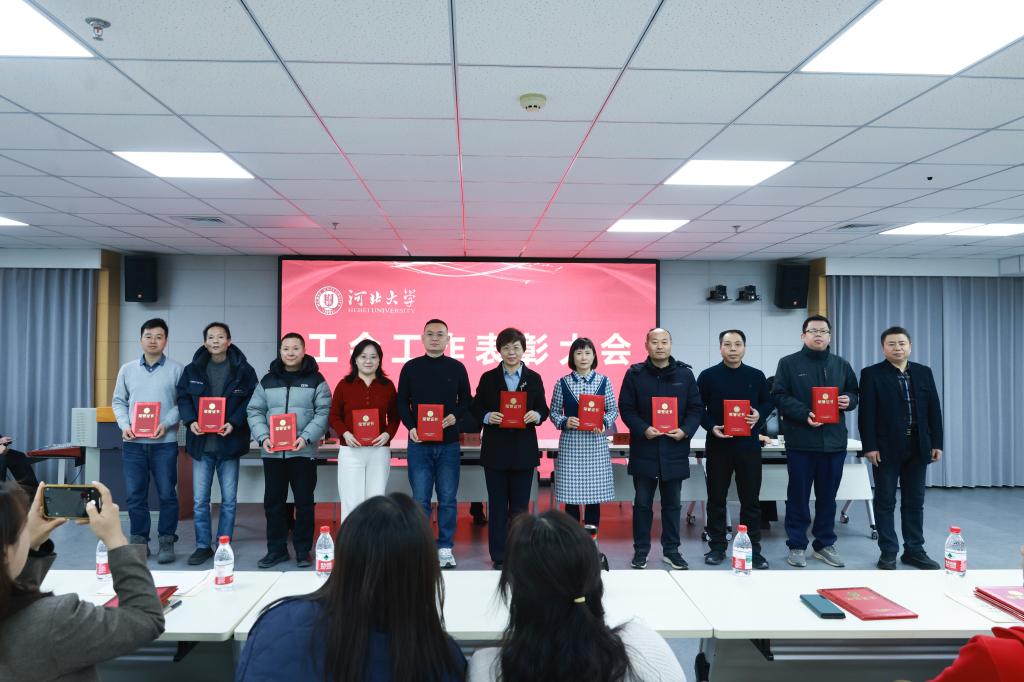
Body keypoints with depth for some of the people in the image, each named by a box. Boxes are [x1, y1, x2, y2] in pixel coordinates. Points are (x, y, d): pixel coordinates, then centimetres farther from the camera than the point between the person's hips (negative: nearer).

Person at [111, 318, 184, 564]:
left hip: (164, 442, -3)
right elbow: (118, 401, 13)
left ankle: (167, 541, 12)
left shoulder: (177, 370, 0)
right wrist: (124, 425, -4)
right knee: (134, 495, 7)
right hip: (133, 442, 3)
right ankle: (139, 541, 19)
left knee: (167, 494, 1)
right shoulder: (127, 369, 10)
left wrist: (167, 424, -15)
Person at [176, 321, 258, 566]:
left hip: (229, 442, -2)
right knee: (199, 500, 6)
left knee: (228, 499, 7)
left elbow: (251, 400, -3)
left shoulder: (243, 370, -2)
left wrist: (234, 423, -16)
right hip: (201, 442, 2)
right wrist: (190, 421, -9)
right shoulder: (192, 370, 5)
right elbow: (183, 397, 8)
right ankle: (203, 546, 19)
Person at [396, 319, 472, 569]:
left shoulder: (457, 367, 5)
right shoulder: (411, 367, 5)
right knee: (420, 500, 2)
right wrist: (411, 427, -10)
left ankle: (445, 548, 15)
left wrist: (455, 416, -11)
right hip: (419, 443, 0)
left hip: (448, 443, 0)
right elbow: (402, 402, 6)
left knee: (447, 499, 4)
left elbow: (466, 399, 9)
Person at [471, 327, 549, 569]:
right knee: (497, 506, 5)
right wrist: (487, 417, -16)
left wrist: (537, 415, -15)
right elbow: (476, 408, 4)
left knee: (520, 506, 6)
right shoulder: (488, 378, 4)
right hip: (495, 450, 0)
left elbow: (543, 410, 6)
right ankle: (499, 556, 13)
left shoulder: (534, 378, 5)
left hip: (524, 451, 0)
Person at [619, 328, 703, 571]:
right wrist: (643, 429, -16)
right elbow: (626, 407, -2)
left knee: (672, 503, 11)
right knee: (642, 503, 7)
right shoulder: (635, 374, 0)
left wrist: (685, 430, -10)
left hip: (675, 450, 2)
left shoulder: (685, 374, 5)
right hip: (644, 449, -1)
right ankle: (641, 551, 17)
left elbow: (696, 407, 6)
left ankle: (671, 550, 23)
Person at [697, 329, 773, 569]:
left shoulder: (756, 376, 6)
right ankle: (717, 546, 16)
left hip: (748, 445, 1)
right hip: (718, 445, -1)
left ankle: (753, 548, 14)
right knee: (716, 498, 5)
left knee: (750, 498, 5)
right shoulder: (708, 376, 0)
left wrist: (759, 415, -7)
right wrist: (711, 427, -13)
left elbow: (767, 402, 14)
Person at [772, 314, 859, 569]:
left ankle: (825, 544, 23)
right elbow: (779, 396, -7)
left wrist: (848, 400, -4)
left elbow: (854, 393, 20)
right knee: (798, 495, 3)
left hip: (834, 441, 4)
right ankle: (797, 546, 13)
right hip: (800, 441, -3)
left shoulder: (842, 365, 13)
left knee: (828, 496, 11)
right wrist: (804, 414, -19)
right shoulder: (789, 363, 0)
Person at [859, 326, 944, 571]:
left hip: (917, 446, 4)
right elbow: (866, 413, -7)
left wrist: (936, 443, 3)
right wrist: (869, 446, -13)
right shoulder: (872, 374, -3)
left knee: (914, 501, 10)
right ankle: (888, 552, 11)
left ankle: (914, 550, 18)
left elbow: (934, 410, 9)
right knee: (885, 502, 3)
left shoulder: (924, 372, 9)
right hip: (886, 447, -3)